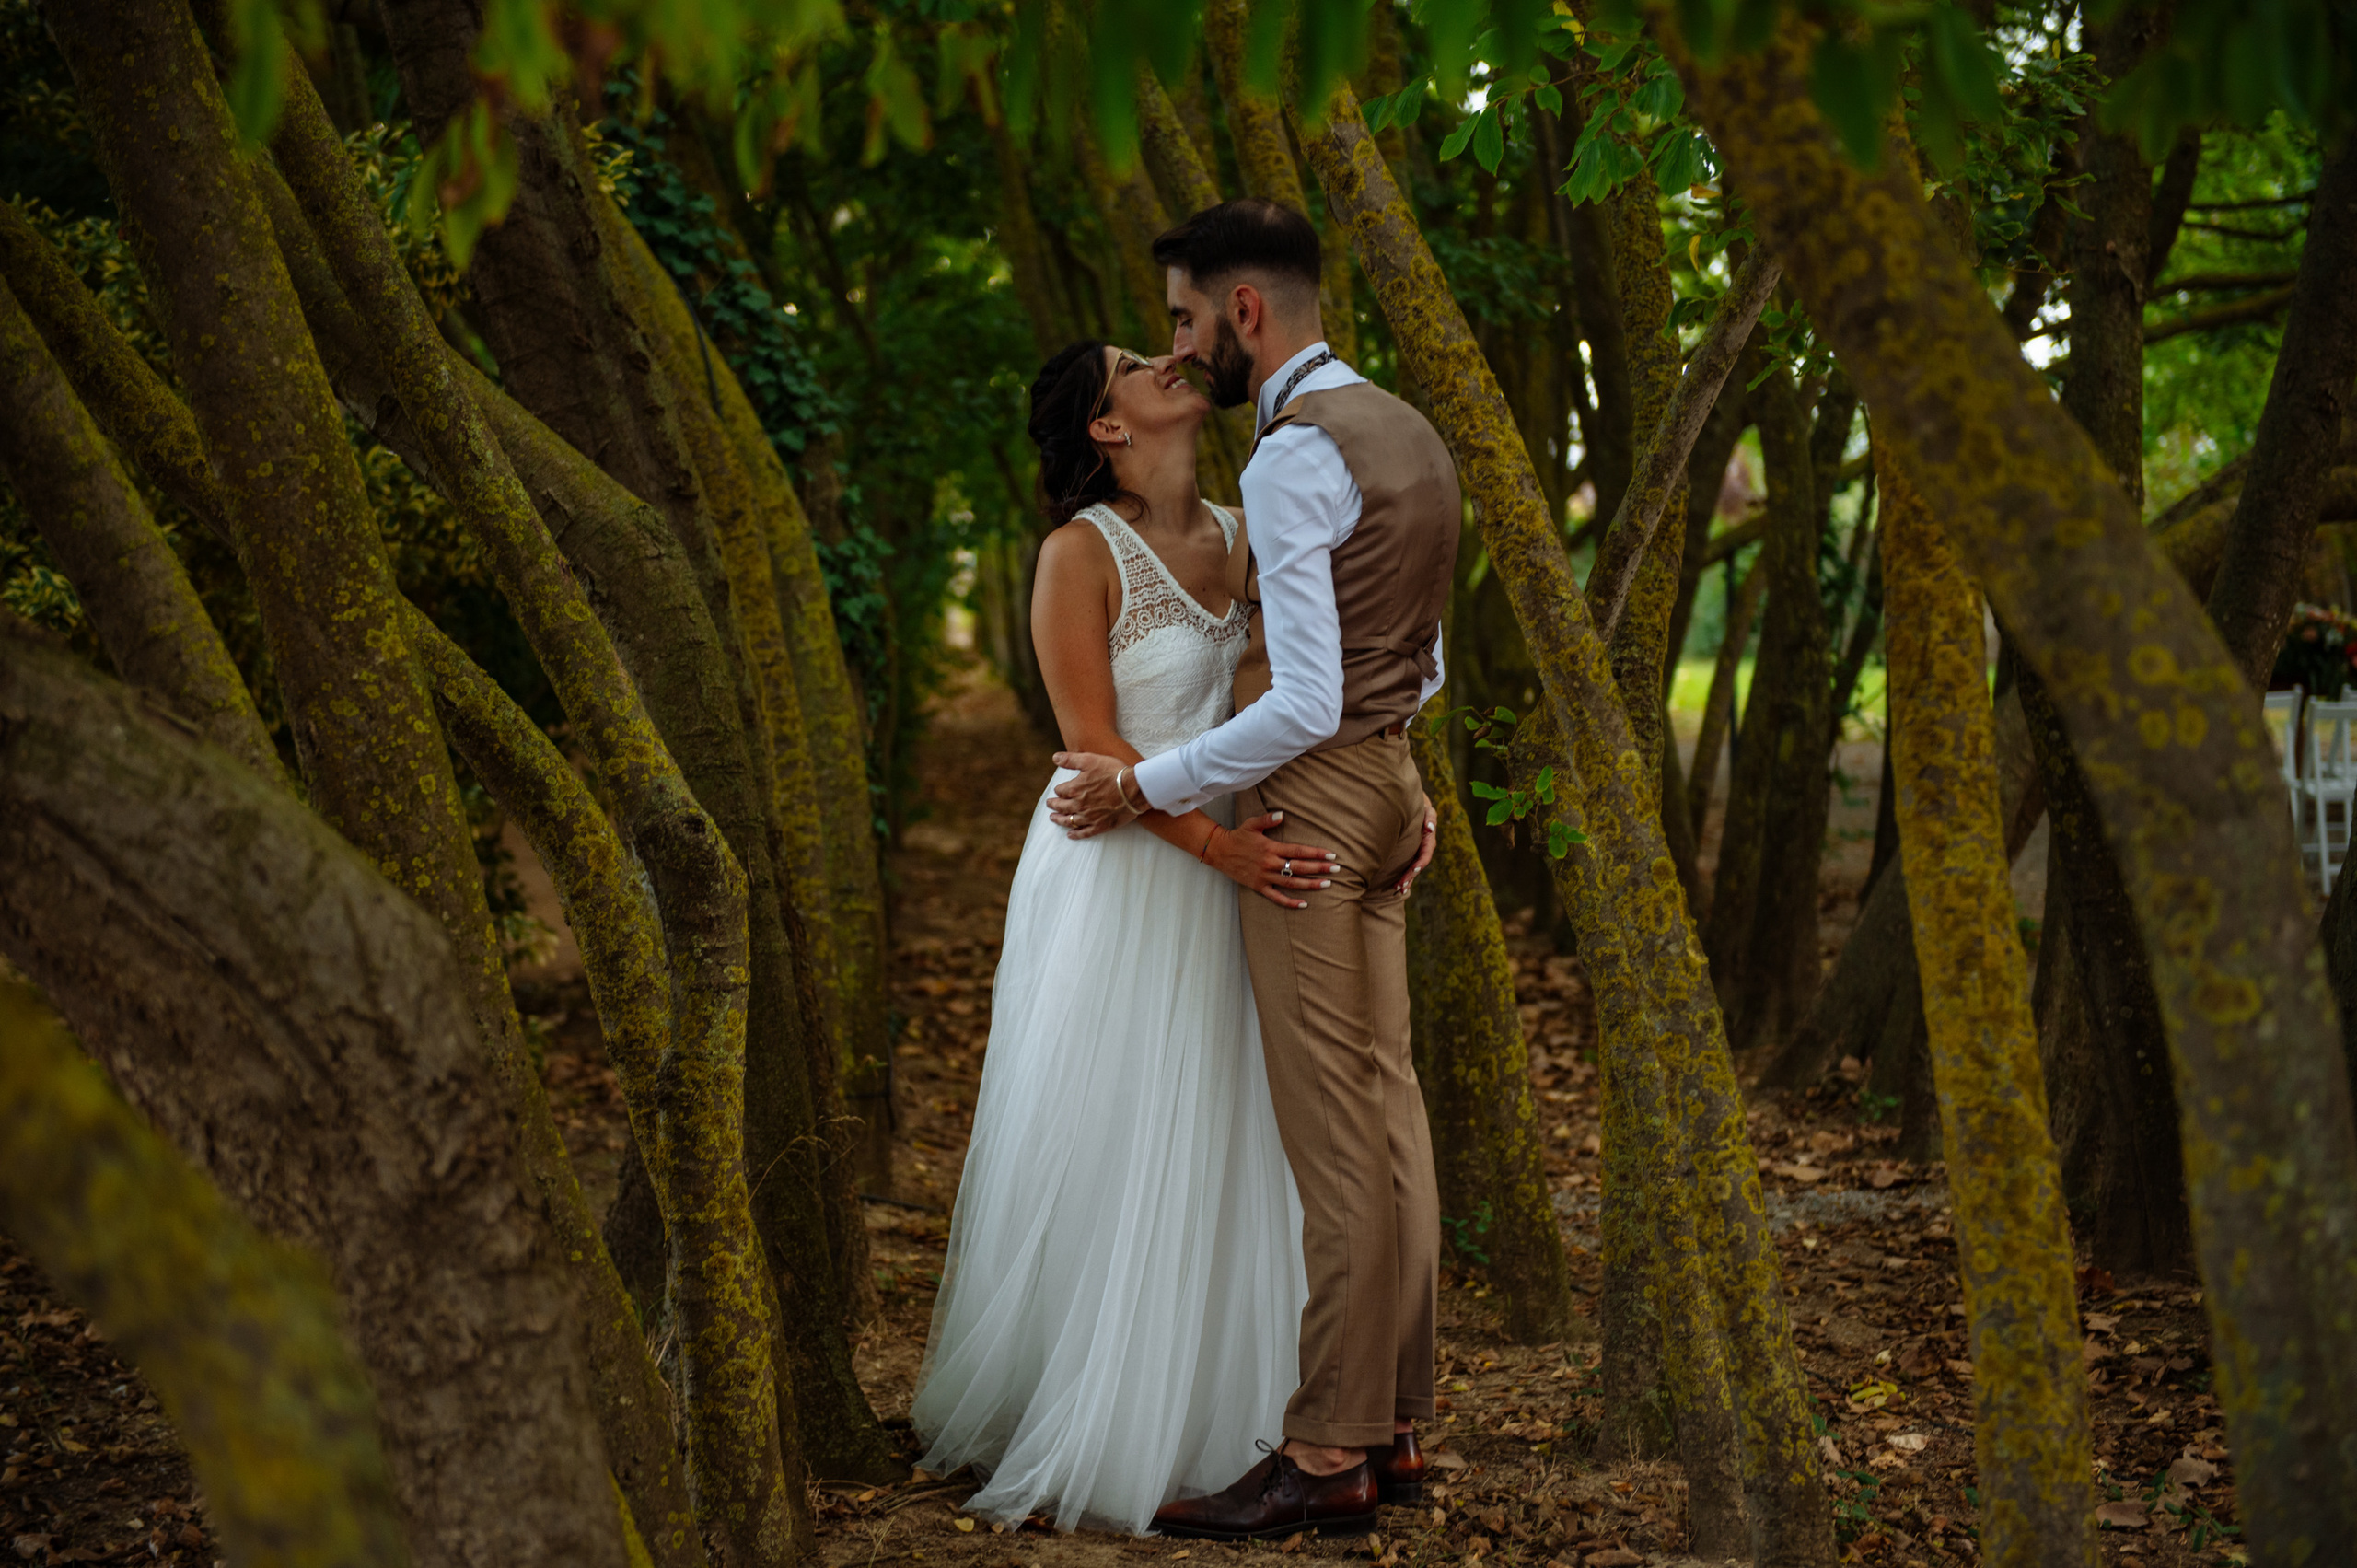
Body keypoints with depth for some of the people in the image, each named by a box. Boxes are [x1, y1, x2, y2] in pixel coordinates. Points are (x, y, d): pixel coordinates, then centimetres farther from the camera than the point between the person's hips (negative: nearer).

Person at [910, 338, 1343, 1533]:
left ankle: (1182, 1414, 24)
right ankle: (1071, 1424, 16)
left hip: (1226, 878, 6)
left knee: (1213, 1151, 11)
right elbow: (1093, 743, -15)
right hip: (1115, 879, -6)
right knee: (1098, 1155, 2)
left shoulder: (1237, 535, 8)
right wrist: (1219, 845, -24)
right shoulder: (1080, 553, -10)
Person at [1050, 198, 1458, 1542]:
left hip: (1309, 799, -10)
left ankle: (1330, 1455, -2)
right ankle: (1394, 1425, 16)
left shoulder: (1297, 452, -16)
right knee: (1386, 1105, 10)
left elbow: (1303, 706, -22)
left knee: (1333, 1129, -7)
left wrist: (1145, 787, -14)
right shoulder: (1404, 431, 15)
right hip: (1383, 785, 10)